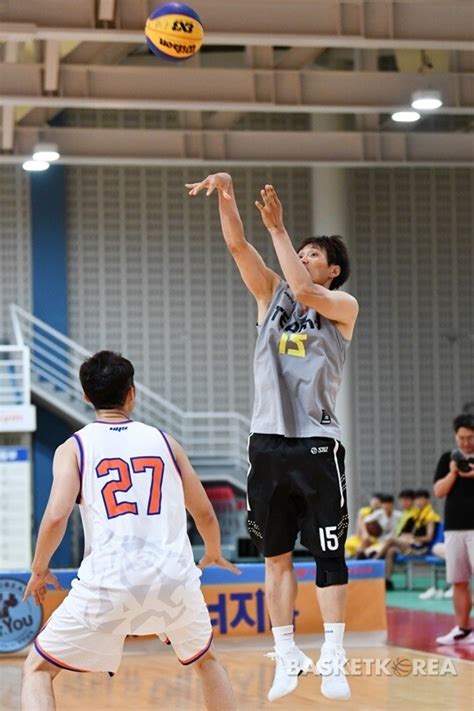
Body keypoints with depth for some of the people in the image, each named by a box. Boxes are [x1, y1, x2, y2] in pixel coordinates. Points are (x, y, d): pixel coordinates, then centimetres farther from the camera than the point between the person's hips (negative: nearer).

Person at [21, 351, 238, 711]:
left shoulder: (74, 448, 4)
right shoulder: (165, 441, 14)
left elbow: (56, 517, -9)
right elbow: (204, 513, 21)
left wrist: (39, 569, 9)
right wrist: (214, 554, 42)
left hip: (108, 584, -3)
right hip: (174, 577, 3)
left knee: (38, 670, 13)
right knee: (206, 660, 32)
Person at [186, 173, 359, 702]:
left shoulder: (343, 306, 2)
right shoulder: (271, 294, 12)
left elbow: (304, 290, -19)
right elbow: (237, 245, 1)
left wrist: (277, 228, -14)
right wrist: (225, 194, -14)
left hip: (317, 444, -4)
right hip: (268, 442, 4)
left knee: (328, 555, -4)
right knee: (276, 557, 5)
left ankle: (332, 661, -3)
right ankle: (286, 658, 10)